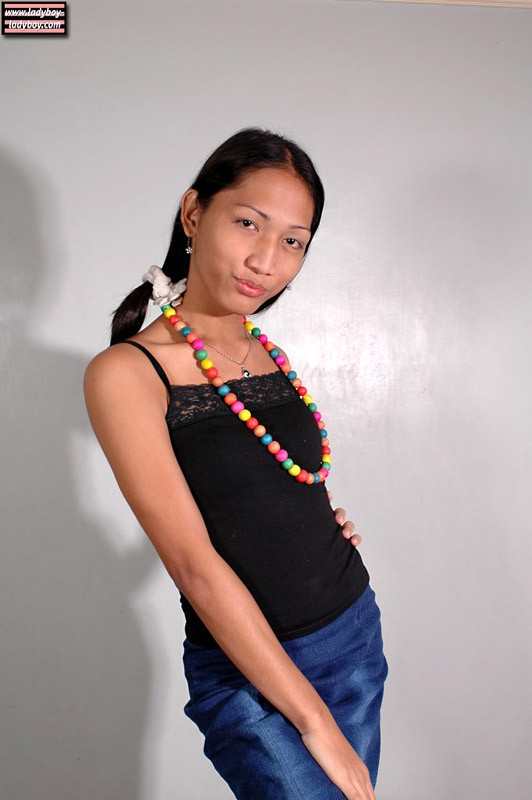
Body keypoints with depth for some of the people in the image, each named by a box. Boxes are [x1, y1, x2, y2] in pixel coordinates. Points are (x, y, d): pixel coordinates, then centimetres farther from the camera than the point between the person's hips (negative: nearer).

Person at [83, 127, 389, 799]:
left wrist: (321, 523, 3)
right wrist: (314, 720, -17)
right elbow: (195, 565, -20)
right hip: (246, 672, -5)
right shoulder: (126, 371, -15)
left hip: (357, 629, 6)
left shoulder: (270, 352, 4)